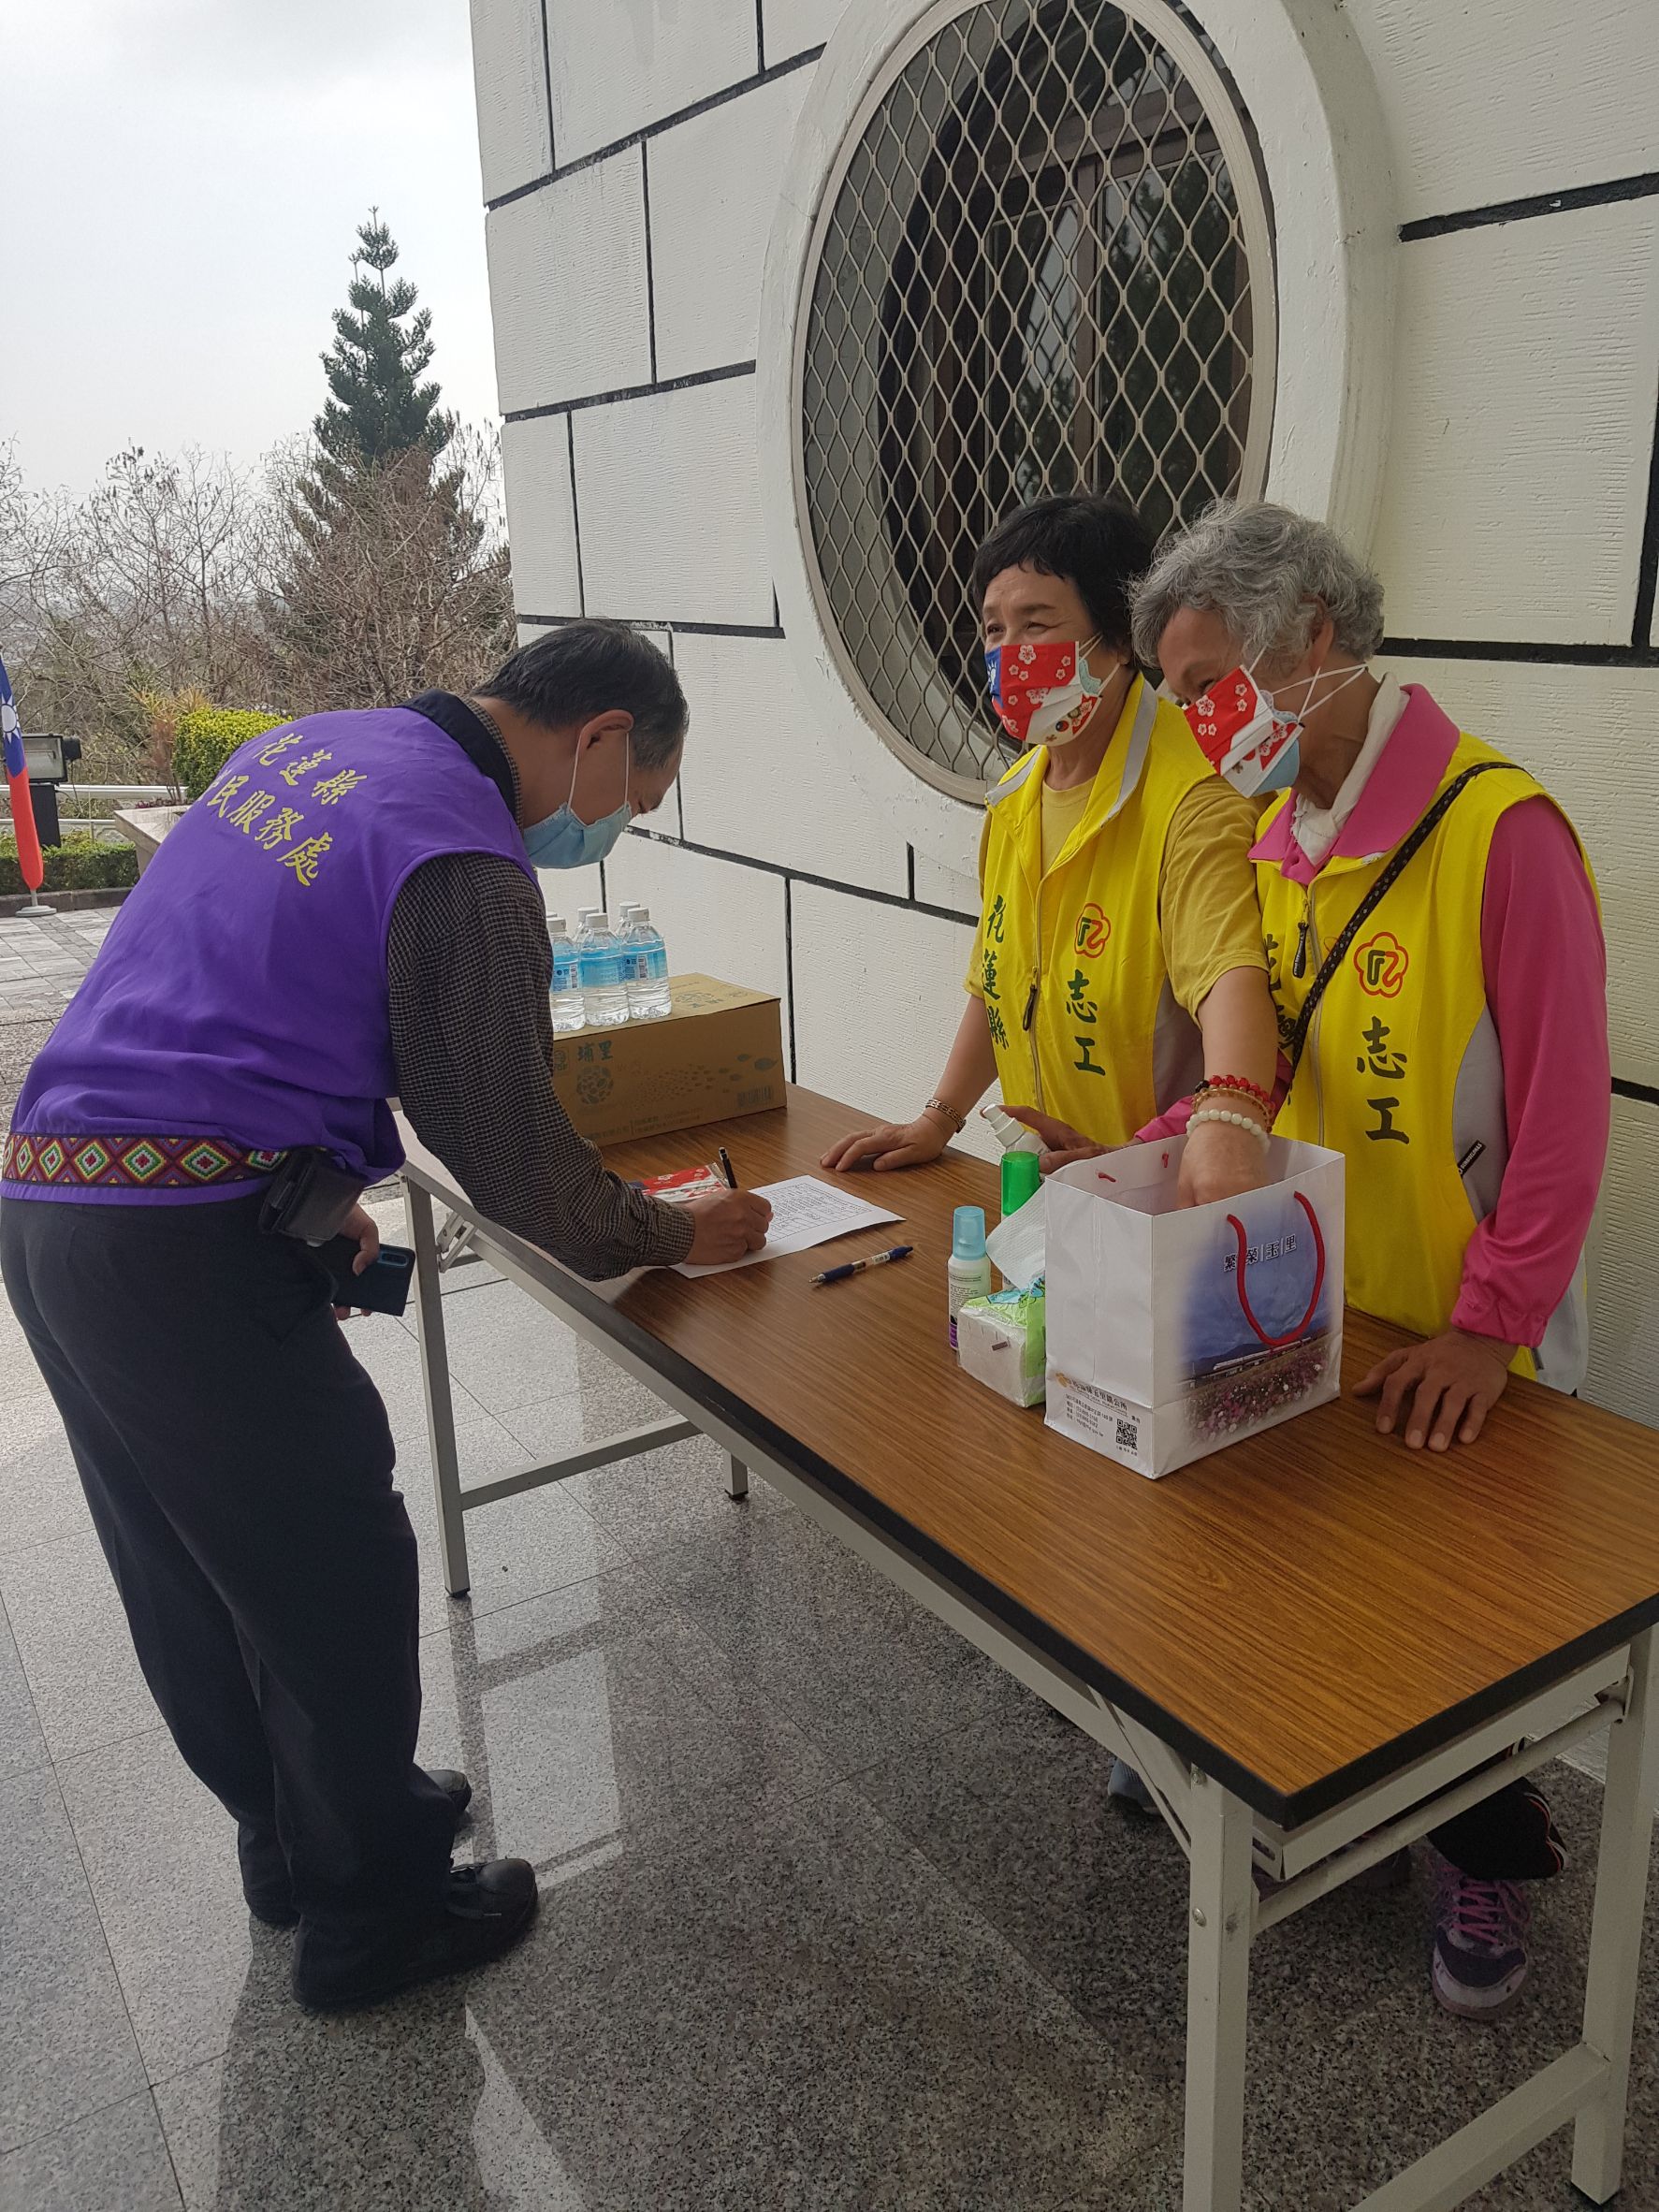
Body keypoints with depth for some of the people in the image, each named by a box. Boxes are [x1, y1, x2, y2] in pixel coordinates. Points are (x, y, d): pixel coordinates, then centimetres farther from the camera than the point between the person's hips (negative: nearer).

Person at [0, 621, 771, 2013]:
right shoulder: (465, 865, -16)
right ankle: (370, 1920, 29)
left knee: (193, 1573, 22)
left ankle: (292, 1837, 44)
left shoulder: (311, 746, 13)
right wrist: (674, 1237, 4)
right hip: (189, 1254, -10)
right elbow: (509, 1146, -12)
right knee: (338, 1584, 9)